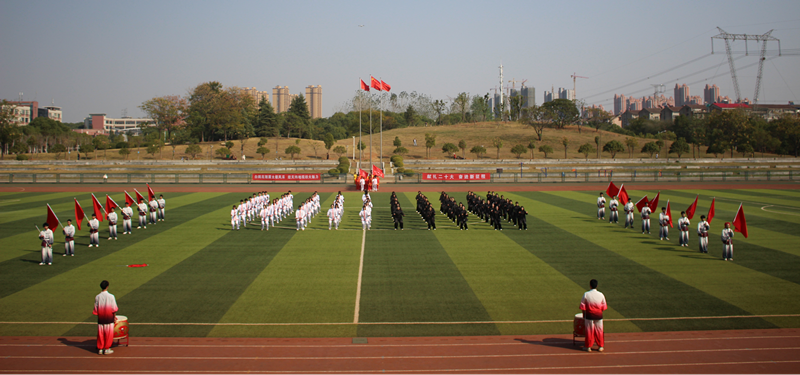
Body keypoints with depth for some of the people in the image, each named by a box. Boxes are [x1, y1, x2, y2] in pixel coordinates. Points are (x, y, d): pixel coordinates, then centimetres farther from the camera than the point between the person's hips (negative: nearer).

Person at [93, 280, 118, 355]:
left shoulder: (97, 297, -3)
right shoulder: (111, 296, -11)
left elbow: (96, 309, 3)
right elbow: (114, 308, -7)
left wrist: (98, 315, 16)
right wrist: (114, 316, 6)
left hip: (100, 318, 3)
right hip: (109, 318, -3)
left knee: (100, 333, 10)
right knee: (108, 333, 6)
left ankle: (100, 349, 15)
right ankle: (106, 349, 9)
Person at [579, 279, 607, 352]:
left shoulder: (586, 294, -11)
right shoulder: (601, 295, -6)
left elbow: (583, 307, -5)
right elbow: (604, 307, 3)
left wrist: (584, 316, 6)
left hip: (589, 315, -1)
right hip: (599, 315, 1)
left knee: (589, 331, 7)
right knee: (599, 331, 11)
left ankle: (588, 346, 16)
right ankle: (600, 346, 19)